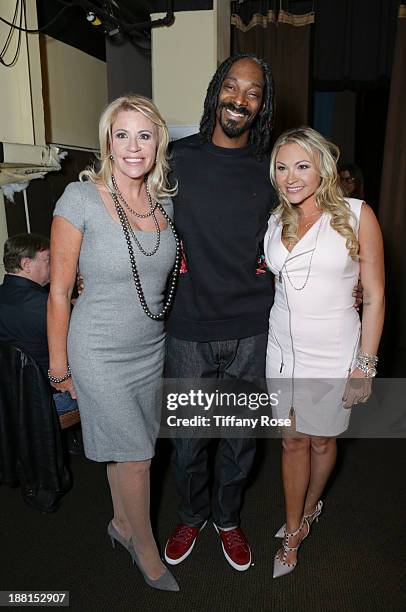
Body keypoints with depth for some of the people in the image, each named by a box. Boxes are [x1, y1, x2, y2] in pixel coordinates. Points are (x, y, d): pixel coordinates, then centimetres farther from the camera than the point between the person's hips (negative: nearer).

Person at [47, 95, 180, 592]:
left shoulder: (165, 203, 0)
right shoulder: (80, 198, -16)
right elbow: (59, 292, -12)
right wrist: (59, 365, -7)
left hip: (152, 347, 5)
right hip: (100, 351, -5)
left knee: (126, 447, 20)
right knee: (135, 454, 5)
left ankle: (121, 523, 46)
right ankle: (145, 548, 32)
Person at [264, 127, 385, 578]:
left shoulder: (357, 215, -9)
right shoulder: (276, 222, 5)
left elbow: (375, 294, -9)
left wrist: (365, 364, -10)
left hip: (333, 353, -3)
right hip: (284, 348, 3)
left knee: (321, 439, 16)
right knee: (292, 440, 13)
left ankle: (310, 505, 46)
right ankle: (293, 531, 33)